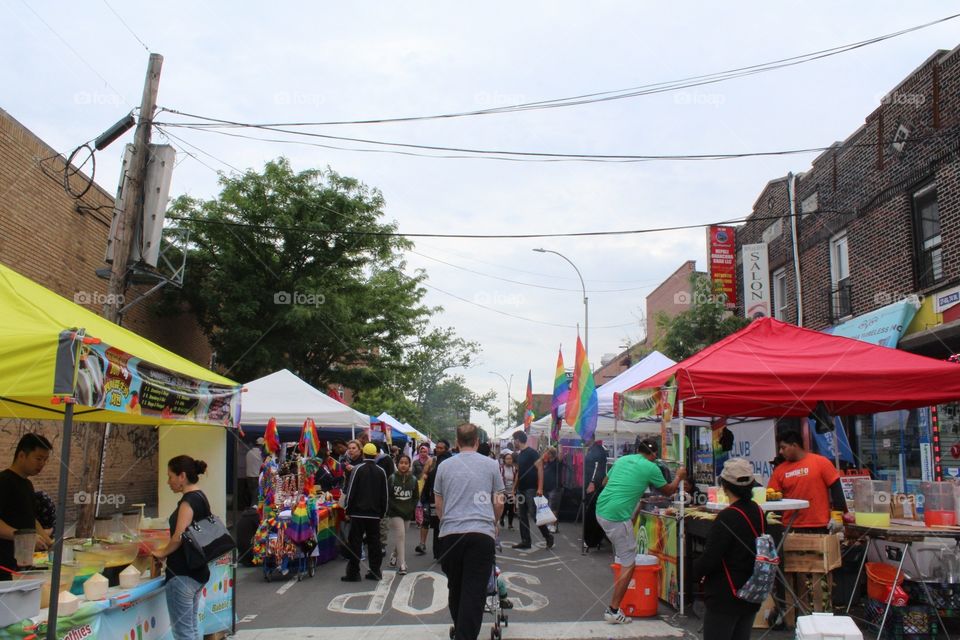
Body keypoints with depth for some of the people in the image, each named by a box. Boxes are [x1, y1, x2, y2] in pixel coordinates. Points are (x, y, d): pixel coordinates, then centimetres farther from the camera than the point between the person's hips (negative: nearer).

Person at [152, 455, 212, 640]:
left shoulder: (188, 501, -17)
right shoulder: (201, 498, 10)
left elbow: (179, 538, -22)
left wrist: (162, 553, -5)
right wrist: (168, 553, 12)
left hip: (182, 573, -9)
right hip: (198, 570, 9)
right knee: (192, 625, 16)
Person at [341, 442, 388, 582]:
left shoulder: (357, 469, -7)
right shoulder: (381, 471, 4)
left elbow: (351, 491, -8)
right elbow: (385, 494, 8)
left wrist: (348, 511, 0)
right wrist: (383, 513, 16)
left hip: (358, 513, -3)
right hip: (375, 513, 3)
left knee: (355, 543, 1)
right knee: (374, 542, 9)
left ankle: (353, 573, 1)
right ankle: (375, 572, 11)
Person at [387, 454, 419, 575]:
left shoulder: (413, 480, 3)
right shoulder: (392, 478, -6)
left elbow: (416, 497, 10)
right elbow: (387, 496, -5)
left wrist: (411, 509, -2)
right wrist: (396, 508, -13)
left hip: (407, 513, 4)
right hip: (395, 513, -4)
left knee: (401, 537, 14)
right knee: (400, 535, -14)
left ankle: (395, 554, 41)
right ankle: (402, 565, -11)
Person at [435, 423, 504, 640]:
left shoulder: (444, 466, 8)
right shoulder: (491, 465, 5)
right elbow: (498, 503, 12)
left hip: (450, 534, 2)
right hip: (482, 534, -2)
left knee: (455, 588, 17)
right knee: (474, 593, -4)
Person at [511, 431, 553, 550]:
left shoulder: (531, 452, -11)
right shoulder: (519, 454, 14)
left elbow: (540, 469, -15)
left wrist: (540, 488, -22)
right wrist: (515, 487, 17)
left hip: (531, 489, -9)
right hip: (521, 490, 9)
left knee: (534, 514, -10)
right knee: (523, 516, 8)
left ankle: (548, 536, 6)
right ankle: (526, 541, 13)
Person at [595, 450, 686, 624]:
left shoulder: (622, 459, 12)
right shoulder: (651, 468, -4)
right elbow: (668, 492, 13)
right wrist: (679, 477, 30)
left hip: (600, 510, 7)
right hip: (617, 517, -7)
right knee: (628, 566, 5)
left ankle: (621, 553, 34)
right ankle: (613, 611, 8)